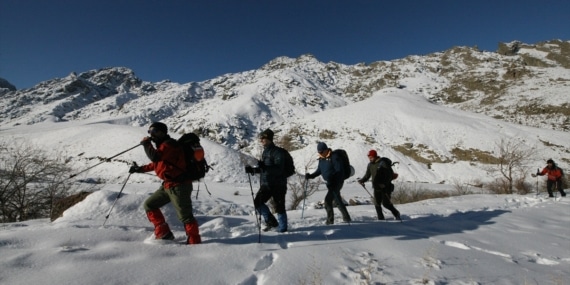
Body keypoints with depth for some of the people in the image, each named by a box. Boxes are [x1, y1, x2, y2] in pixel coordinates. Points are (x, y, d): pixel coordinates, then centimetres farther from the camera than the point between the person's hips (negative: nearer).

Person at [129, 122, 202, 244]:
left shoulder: (169, 144, -14)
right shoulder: (163, 145, 17)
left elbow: (155, 157, -30)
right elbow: (156, 164, 32)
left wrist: (146, 144, -13)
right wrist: (140, 169, 33)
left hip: (179, 186, -11)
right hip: (168, 185, 11)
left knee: (185, 216, -6)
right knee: (149, 205, 15)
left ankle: (195, 242, 6)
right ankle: (164, 234, 18)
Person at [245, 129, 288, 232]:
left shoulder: (277, 152, -12)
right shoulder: (265, 151, 14)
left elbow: (279, 169, -22)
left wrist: (265, 167, -35)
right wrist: (252, 170, 8)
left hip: (278, 185, -8)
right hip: (265, 184, 8)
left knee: (279, 207, 0)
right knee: (257, 202, -2)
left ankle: (282, 229, 17)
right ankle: (271, 221, 15)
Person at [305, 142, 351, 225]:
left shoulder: (334, 157, -17)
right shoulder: (321, 159, 8)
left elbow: (339, 170, -19)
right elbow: (319, 170, 15)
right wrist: (311, 176, 1)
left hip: (337, 181, -9)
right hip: (330, 182, 9)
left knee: (328, 199, -14)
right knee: (337, 200, 16)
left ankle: (330, 219, -2)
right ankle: (346, 217, 31)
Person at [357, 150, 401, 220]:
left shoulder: (382, 163, -11)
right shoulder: (370, 165, 8)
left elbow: (390, 174, -12)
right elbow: (367, 175, 15)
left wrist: (385, 184, -20)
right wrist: (361, 180, -2)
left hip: (385, 187, -6)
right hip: (376, 187, 6)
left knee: (385, 203, -6)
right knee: (377, 204, 2)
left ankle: (396, 214, 19)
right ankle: (381, 218, 13)